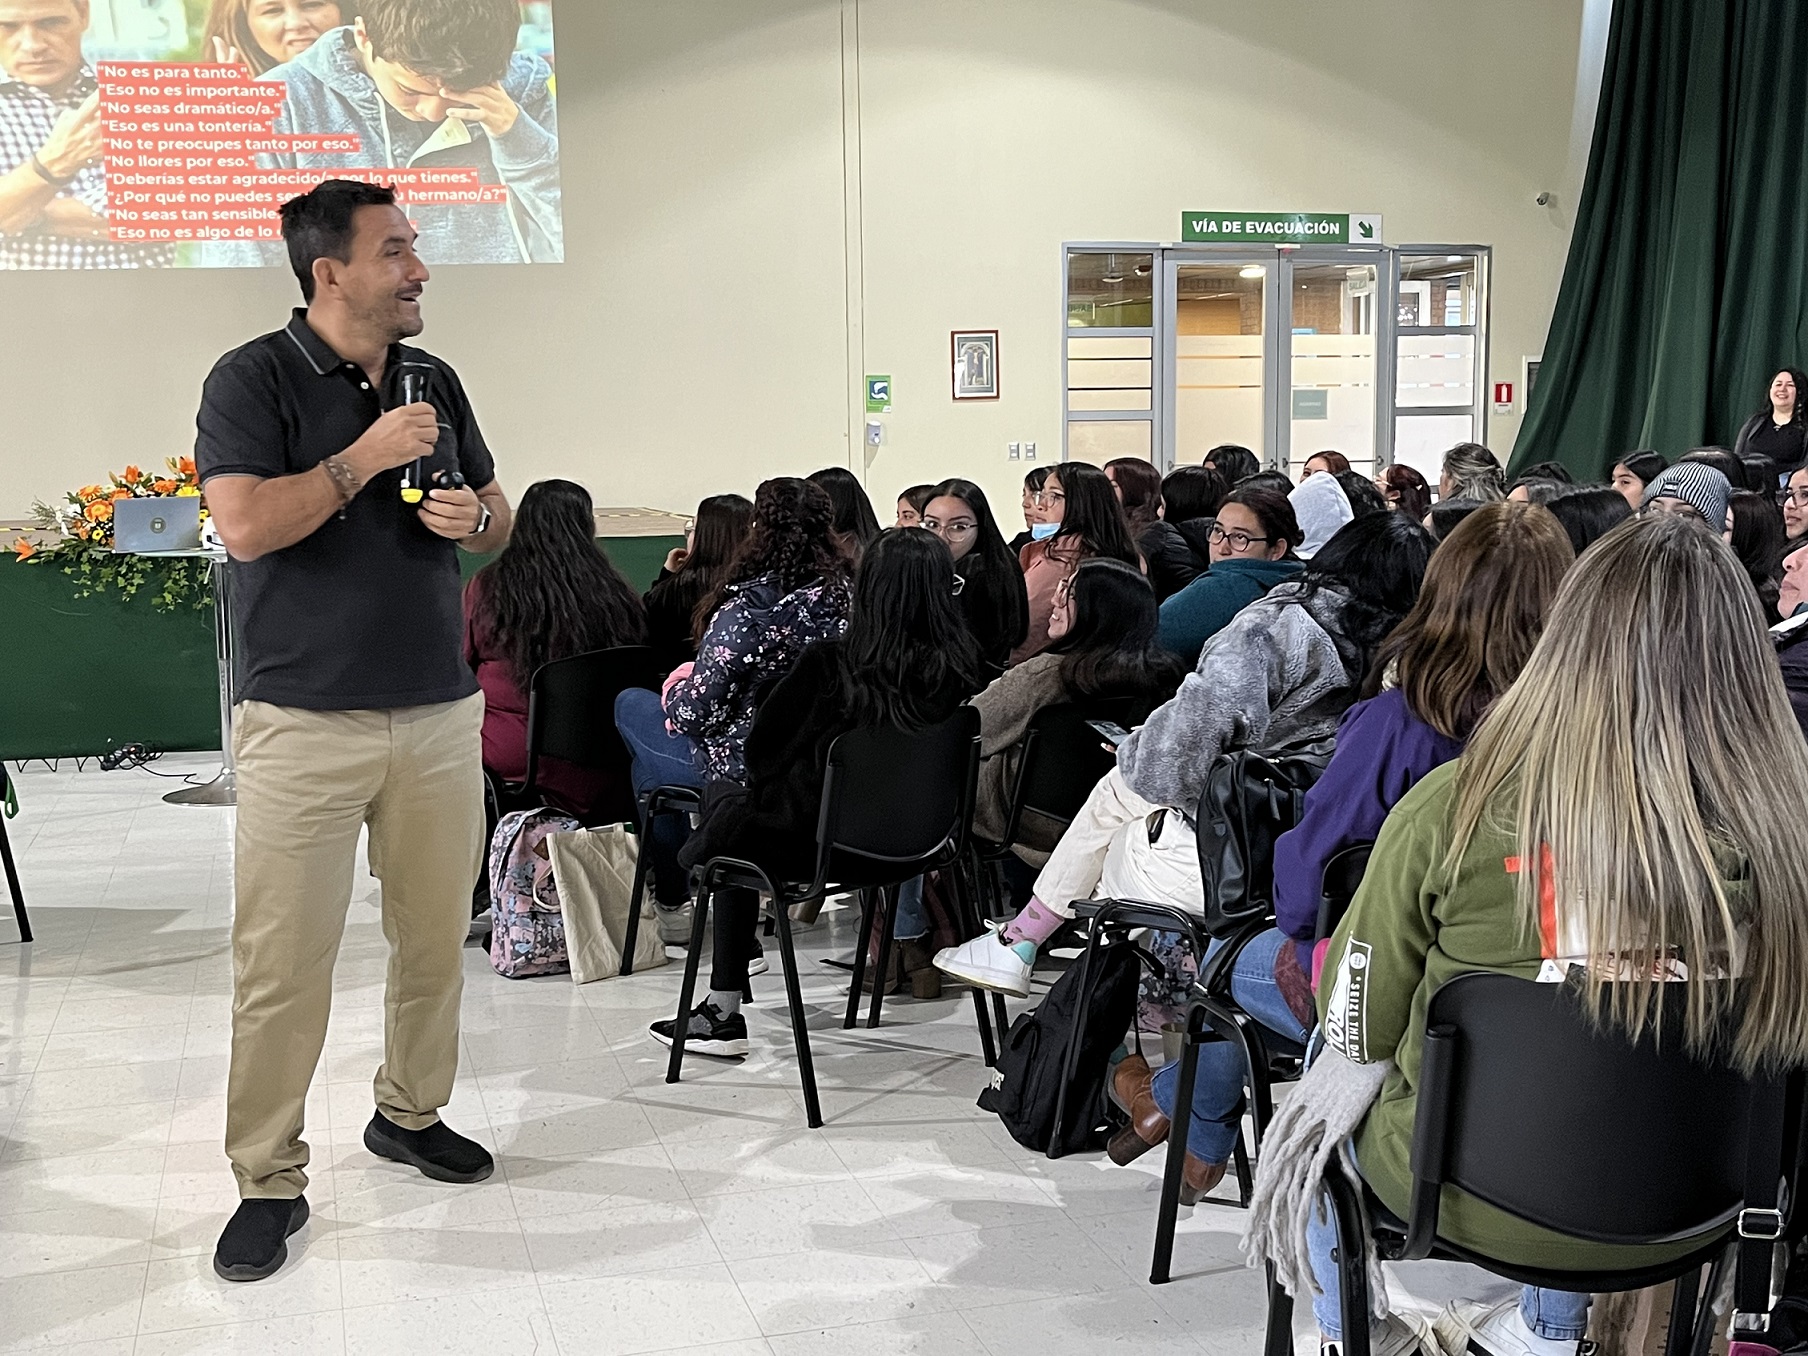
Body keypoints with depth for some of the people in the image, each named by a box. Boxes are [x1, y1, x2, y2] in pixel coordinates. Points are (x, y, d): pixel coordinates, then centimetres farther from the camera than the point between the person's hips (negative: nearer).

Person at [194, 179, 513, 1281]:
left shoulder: (436, 381, 12)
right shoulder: (253, 380, -4)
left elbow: (498, 518, 20)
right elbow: (247, 525, -17)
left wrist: (475, 516, -3)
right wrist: (369, 457, -15)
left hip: (441, 713, 5)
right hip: (305, 723, -5)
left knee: (438, 936, 11)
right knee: (283, 962, -3)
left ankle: (412, 1113, 31)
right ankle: (270, 1182, 9)